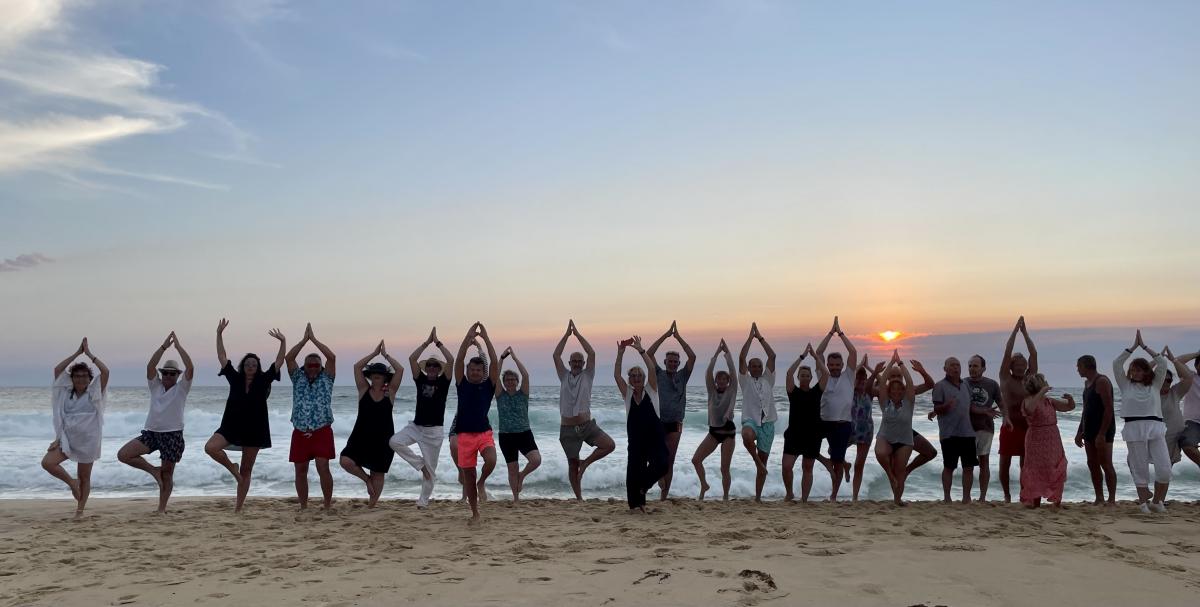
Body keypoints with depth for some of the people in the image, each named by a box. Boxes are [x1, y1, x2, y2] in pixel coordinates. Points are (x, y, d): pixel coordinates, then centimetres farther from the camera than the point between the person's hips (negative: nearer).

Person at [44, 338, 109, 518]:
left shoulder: (94, 394, -4)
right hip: (66, 439, 3)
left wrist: (89, 354, -10)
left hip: (87, 441, -3)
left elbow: (105, 371, -16)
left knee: (84, 478, 6)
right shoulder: (66, 393, 5)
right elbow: (57, 369, 0)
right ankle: (72, 483, 6)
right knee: (47, 462, -19)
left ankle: (80, 511, 22)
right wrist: (77, 353, -3)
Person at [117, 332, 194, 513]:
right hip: (151, 432, 4)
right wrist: (164, 346, -11)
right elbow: (150, 366, -5)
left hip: (173, 435, -3)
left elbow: (190, 368, -14)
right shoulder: (155, 386, 9)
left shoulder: (181, 388, 1)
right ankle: (154, 470, 6)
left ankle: (161, 509, 16)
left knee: (167, 474, 4)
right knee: (123, 454, -12)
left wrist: (178, 346, -12)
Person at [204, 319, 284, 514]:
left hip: (254, 430, -1)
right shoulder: (235, 378, 2)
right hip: (231, 426, 1)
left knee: (246, 471, 6)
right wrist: (219, 334, -3)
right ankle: (232, 468, 2)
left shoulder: (263, 380, 0)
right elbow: (222, 357, 2)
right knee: (210, 448, -26)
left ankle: (238, 508, 16)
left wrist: (283, 342, -17)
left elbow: (279, 362, -6)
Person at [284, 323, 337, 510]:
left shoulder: (326, 378, 6)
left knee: (323, 468, -11)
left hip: (322, 431, -3)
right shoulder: (298, 377, 12)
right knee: (300, 471, 7)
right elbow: (288, 358, 0)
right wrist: (304, 340, -1)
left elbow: (332, 357, -6)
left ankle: (327, 504, 1)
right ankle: (303, 506, 18)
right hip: (300, 432, 3)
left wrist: (314, 339, -1)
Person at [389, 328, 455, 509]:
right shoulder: (420, 379, 5)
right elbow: (412, 359, -6)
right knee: (394, 441, -23)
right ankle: (420, 463, -4)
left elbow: (451, 360, -15)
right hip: (416, 426, 2)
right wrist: (427, 342, -8)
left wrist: (438, 342, -11)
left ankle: (424, 499, 21)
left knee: (430, 468, 4)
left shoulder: (443, 382, -1)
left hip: (434, 430, -2)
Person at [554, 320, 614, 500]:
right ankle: (579, 498, 18)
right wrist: (567, 334, -4)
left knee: (610, 445, -19)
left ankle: (585, 463, 2)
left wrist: (577, 334, -5)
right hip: (568, 428, 0)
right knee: (572, 464, 6)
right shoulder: (564, 376, 8)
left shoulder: (587, 376, 5)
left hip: (587, 425, 0)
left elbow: (592, 354, -7)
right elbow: (556, 355, -3)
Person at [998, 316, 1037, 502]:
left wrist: (1025, 332, 1)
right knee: (1005, 463, 3)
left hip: (1028, 426, 3)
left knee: (1025, 464, 6)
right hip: (1010, 426, -2)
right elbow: (1007, 353, -6)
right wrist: (1016, 330, -5)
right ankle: (1007, 495, 17)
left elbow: (1034, 354, 3)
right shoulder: (1006, 378, 0)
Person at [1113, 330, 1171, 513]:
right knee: (1140, 468, 1)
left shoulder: (1155, 385, 15)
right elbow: (1117, 364, 4)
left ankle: (1157, 501, 14)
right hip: (1134, 428, -1)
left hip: (1155, 427, 1)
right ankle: (1143, 502, 11)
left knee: (1164, 468, -6)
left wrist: (1144, 346, 9)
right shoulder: (1126, 385, 12)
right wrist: (1134, 346, 5)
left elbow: (1162, 363, 8)